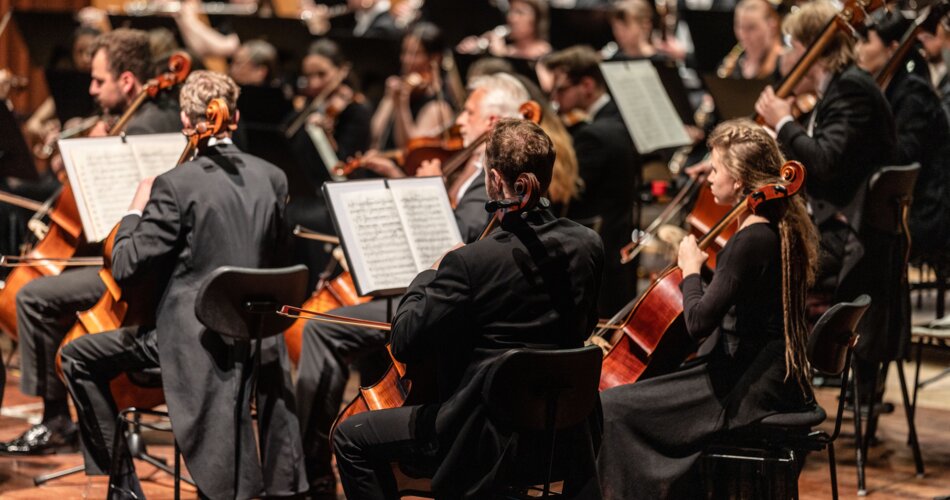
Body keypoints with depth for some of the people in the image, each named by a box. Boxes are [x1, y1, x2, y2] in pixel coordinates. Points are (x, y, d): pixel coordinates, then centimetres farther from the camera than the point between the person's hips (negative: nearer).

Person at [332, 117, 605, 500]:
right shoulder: (588, 246, -4)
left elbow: (404, 344, -16)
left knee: (351, 438, 11)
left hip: (490, 437, -6)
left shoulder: (471, 262, -23)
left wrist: (429, 277, 1)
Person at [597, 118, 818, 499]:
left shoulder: (751, 240, -22)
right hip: (774, 377, 10)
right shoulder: (783, 227, 7)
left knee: (611, 408, -7)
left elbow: (698, 322, -26)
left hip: (747, 387, -10)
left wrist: (690, 270, -12)